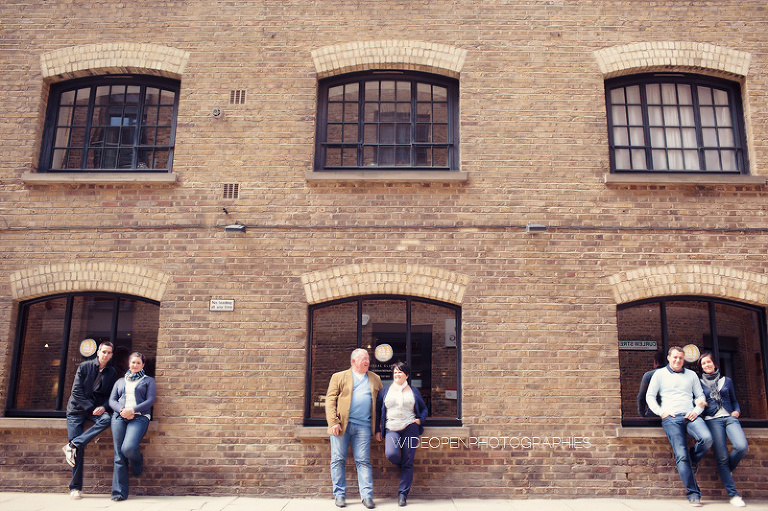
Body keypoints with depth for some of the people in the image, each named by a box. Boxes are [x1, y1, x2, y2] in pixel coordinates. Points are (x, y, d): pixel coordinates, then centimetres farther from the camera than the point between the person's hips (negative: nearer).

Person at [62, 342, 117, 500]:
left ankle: (72, 445, -26)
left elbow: (111, 395, 7)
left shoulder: (111, 373, 7)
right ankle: (75, 487, -2)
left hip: (97, 408, 2)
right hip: (77, 409, -2)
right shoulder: (84, 367, -1)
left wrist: (103, 407, -14)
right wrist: (92, 408, -14)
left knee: (106, 419, -33)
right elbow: (77, 391, -6)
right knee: (79, 449, -11)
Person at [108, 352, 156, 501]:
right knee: (119, 454, -7)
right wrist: (121, 410, -6)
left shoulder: (148, 380, 16)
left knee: (128, 448, -26)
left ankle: (138, 462, 10)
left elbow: (150, 401, 3)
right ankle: (119, 492, -3)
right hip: (119, 417, 3)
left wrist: (133, 410, -11)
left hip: (139, 417, -3)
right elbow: (112, 400, 15)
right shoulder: (120, 381, 26)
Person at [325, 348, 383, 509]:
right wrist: (333, 422, -10)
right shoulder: (339, 377, 8)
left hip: (363, 426, 1)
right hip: (341, 424, -1)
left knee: (364, 461, 0)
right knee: (338, 460, 2)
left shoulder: (375, 379, 17)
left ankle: (367, 496, 4)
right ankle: (340, 495, 12)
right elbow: (330, 399, 1)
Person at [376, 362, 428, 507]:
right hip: (391, 429, 0)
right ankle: (402, 467, 10)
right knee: (391, 454, -24)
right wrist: (377, 430, 8)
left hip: (410, 428, 0)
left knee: (408, 462, -3)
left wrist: (420, 420, 1)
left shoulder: (414, 391, 12)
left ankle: (403, 494, 8)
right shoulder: (385, 391, 12)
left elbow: (424, 409, 21)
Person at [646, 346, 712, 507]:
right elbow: (650, 396, 10)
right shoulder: (660, 374, 13)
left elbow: (701, 396, 19)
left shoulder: (691, 374, 21)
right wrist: (661, 412, -3)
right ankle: (693, 494, -8)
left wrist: (696, 411, 0)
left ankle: (692, 461, 3)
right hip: (671, 418, -2)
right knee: (681, 455, -14)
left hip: (690, 416, 2)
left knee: (707, 438, -27)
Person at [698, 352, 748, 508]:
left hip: (729, 417, 2)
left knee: (742, 447, -24)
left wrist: (737, 411, 8)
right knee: (722, 457, -11)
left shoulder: (726, 381, 20)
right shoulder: (699, 383, 14)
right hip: (712, 420, -2)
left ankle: (727, 470, 7)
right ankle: (733, 494, -5)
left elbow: (734, 400, 26)